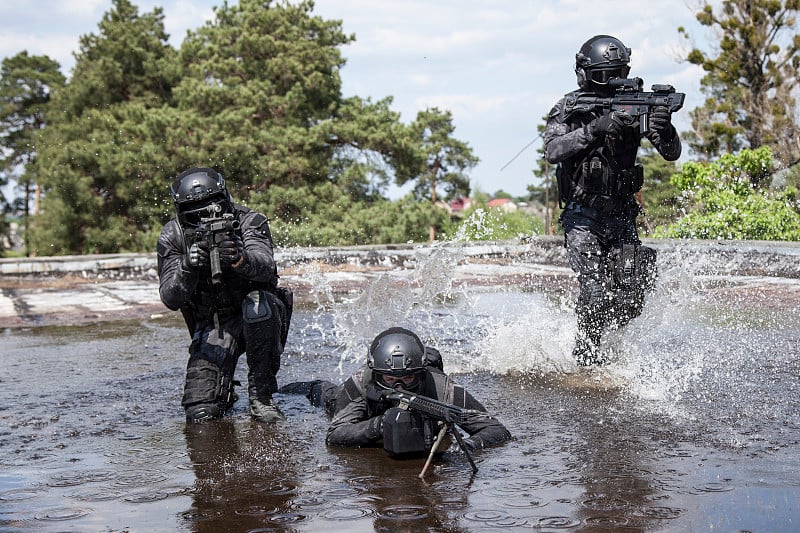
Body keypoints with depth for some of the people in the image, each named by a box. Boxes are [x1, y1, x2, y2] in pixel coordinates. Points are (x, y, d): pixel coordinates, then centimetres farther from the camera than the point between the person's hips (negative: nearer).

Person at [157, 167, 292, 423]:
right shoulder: (173, 237, -8)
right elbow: (170, 300, -16)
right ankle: (225, 392, 24)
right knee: (200, 413, -15)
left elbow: (265, 265, -33)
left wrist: (240, 260, -57)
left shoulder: (248, 221, -14)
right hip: (212, 323, 1)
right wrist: (187, 268, -37)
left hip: (258, 318, -1)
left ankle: (261, 395, -22)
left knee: (257, 303, -39)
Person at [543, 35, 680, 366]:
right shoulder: (569, 108, -4)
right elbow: (552, 151, -22)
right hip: (582, 217, -3)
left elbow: (672, 153, -3)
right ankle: (586, 350, 10)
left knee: (632, 293, -5)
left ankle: (594, 334, 24)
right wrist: (594, 129, -33)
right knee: (597, 292, -16)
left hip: (621, 216, 3)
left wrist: (663, 129, -26)